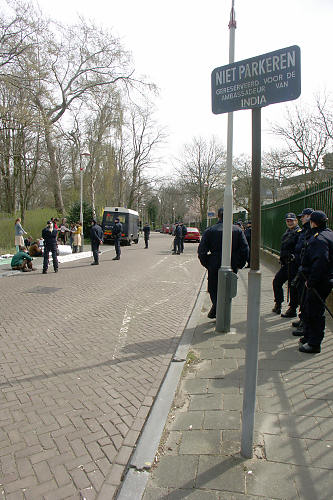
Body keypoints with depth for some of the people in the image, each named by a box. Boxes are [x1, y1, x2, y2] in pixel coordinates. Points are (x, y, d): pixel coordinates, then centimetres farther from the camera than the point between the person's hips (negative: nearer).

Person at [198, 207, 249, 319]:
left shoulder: (210, 230, -3)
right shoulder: (238, 230, 0)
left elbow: (201, 250, -5)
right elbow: (245, 249, -2)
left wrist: (206, 264, 5)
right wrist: (240, 264, 7)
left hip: (215, 266, -2)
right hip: (232, 267, 2)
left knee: (213, 289, 15)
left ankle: (216, 304, -10)